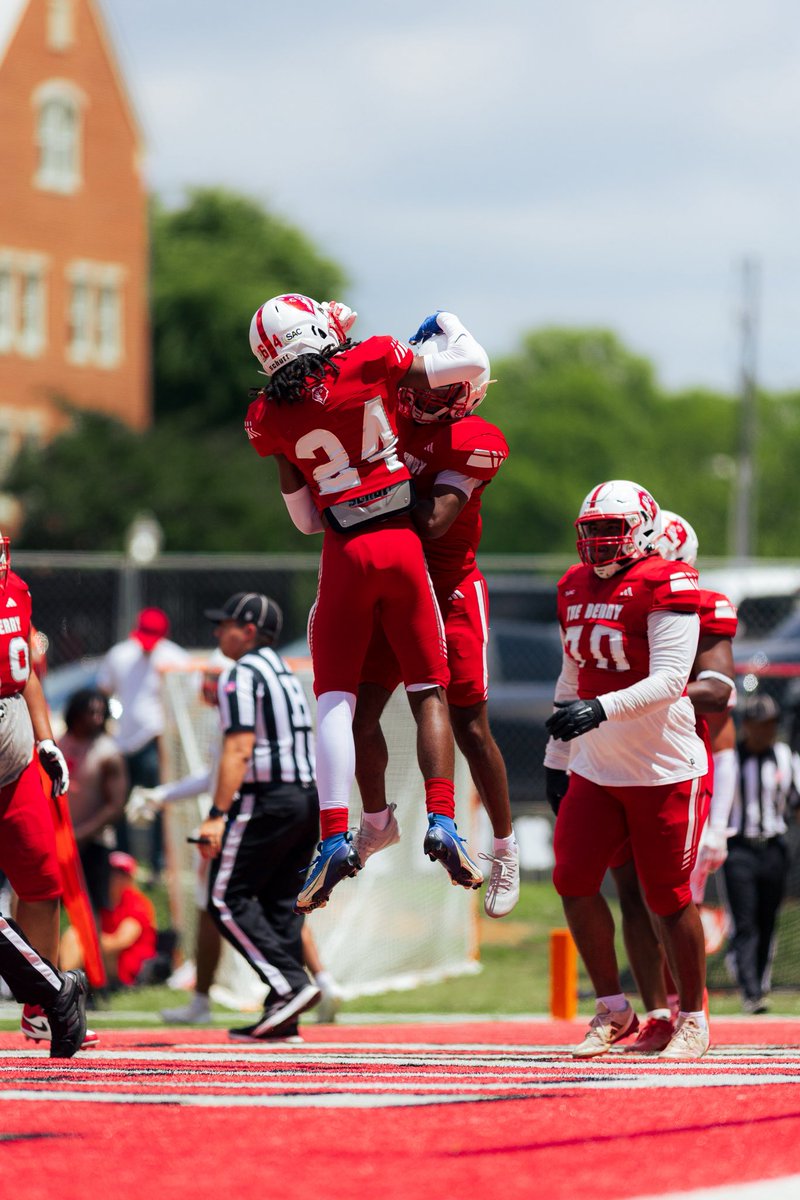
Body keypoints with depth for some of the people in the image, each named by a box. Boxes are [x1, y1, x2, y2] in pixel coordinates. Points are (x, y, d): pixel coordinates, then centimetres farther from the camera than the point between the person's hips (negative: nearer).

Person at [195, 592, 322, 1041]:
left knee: (228, 899, -5)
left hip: (266, 801, -9)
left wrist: (218, 815, -20)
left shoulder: (242, 674, -7)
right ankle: (282, 1019, 5)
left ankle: (290, 984, -18)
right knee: (280, 903, 9)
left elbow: (240, 750, -17)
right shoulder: (287, 674, 21)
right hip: (309, 798, 9)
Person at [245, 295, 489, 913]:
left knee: (335, 701, 4)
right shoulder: (372, 362, -5)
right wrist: (445, 323, 21)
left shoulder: (271, 418, 1)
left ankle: (336, 837, -11)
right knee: (429, 693, 7)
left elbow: (306, 520, 9)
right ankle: (442, 822, -8)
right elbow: (473, 363, 2)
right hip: (403, 544, 0)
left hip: (345, 557, 0)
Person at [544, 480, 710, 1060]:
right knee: (574, 881, -2)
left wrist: (600, 710, -34)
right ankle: (613, 1011, 12)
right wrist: (558, 756, 22)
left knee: (668, 896, -1)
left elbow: (668, 679, -22)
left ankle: (694, 1020, 15)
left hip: (664, 768, -7)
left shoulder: (664, 587, -13)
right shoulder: (577, 588, 11)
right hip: (596, 767, 7)